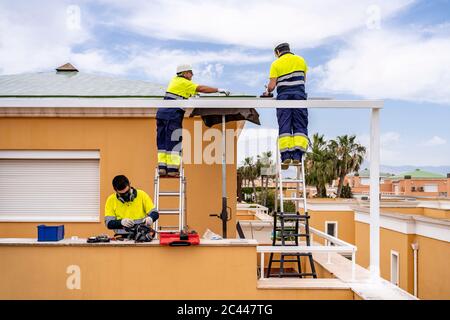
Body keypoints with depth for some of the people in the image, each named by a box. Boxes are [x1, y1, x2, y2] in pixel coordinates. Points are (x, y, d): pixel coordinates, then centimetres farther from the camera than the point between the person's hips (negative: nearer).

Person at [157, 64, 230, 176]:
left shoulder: (175, 80, 20)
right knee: (174, 141, -6)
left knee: (162, 141, 6)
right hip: (172, 114, -8)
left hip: (162, 112, 8)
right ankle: (172, 169, -8)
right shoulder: (184, 83, -3)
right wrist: (219, 90, -4)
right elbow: (201, 88, -7)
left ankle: (162, 167, 4)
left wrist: (192, 94, 34)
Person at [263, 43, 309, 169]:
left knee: (284, 126, -3)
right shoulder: (300, 60, 15)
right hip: (299, 95, 1)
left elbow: (271, 86, -2)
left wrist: (268, 92, 18)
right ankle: (297, 155, -12)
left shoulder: (276, 64, 5)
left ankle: (285, 156, -13)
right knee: (300, 126, -1)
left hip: (283, 96, -1)